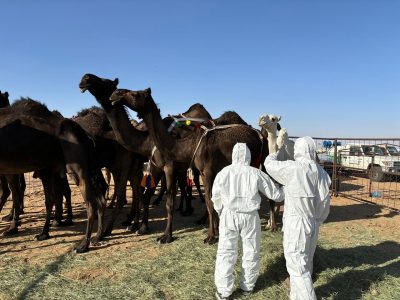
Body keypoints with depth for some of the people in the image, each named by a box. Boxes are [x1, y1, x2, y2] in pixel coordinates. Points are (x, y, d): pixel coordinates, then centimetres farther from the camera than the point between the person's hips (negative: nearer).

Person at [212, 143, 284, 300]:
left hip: (229, 215, 1)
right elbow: (275, 194, 1)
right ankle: (247, 286, 31)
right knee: (251, 252, 17)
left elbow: (216, 198, 7)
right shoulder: (256, 173, -7)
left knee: (226, 252, 9)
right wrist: (286, 191, 23)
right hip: (250, 216, 0)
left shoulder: (223, 172, -2)